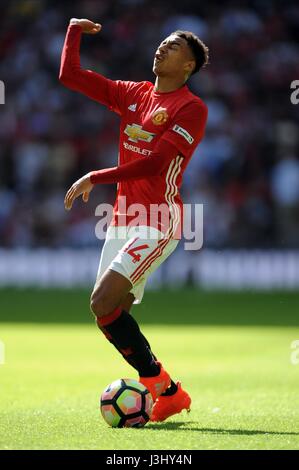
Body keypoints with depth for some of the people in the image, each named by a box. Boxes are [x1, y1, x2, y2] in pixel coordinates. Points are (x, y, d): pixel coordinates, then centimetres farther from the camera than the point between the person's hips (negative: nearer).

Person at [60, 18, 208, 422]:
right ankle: (169, 393, 15)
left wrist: (93, 179, -16)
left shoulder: (192, 108, -9)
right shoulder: (133, 94, 13)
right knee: (112, 312, 4)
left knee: (103, 303, -20)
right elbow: (69, 76, 17)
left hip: (159, 222, -8)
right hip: (124, 219, 8)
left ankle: (162, 386, -9)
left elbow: (152, 164, -18)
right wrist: (74, 32, 15)